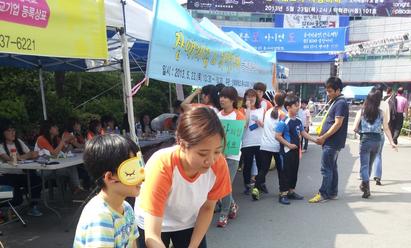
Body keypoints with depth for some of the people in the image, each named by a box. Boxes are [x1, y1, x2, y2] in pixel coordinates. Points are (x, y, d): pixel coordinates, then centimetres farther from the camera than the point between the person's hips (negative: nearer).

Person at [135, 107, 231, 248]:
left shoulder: (219, 164, -25)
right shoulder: (161, 166, -36)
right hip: (152, 224, -2)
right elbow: (152, 236, -35)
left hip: (189, 223, 3)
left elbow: (207, 208, -7)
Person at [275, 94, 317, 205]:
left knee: (294, 171, 15)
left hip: (296, 150, 8)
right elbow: (277, 136, -19)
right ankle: (283, 194, 8)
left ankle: (291, 191, 29)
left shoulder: (298, 121, 6)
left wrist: (314, 140, 10)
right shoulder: (284, 122, -18)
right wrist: (289, 145, -19)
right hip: (286, 151, -8)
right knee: (285, 172, -1)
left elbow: (303, 133, 16)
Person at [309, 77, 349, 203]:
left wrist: (324, 136, -16)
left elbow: (338, 123, -20)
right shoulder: (334, 102, 15)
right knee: (332, 167, 14)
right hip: (332, 142, 10)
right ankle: (333, 193, 22)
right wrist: (322, 136, 14)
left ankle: (323, 194, 0)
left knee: (326, 168, -6)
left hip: (333, 142, -10)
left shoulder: (341, 103, -15)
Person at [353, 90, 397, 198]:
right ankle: (364, 185, 34)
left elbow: (355, 128, -6)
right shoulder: (381, 113, 1)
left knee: (364, 165, -1)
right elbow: (386, 129, -2)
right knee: (369, 164, 19)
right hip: (377, 140, 3)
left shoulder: (361, 111, -4)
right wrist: (392, 142, 1)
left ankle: (366, 188, -17)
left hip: (365, 140, -3)